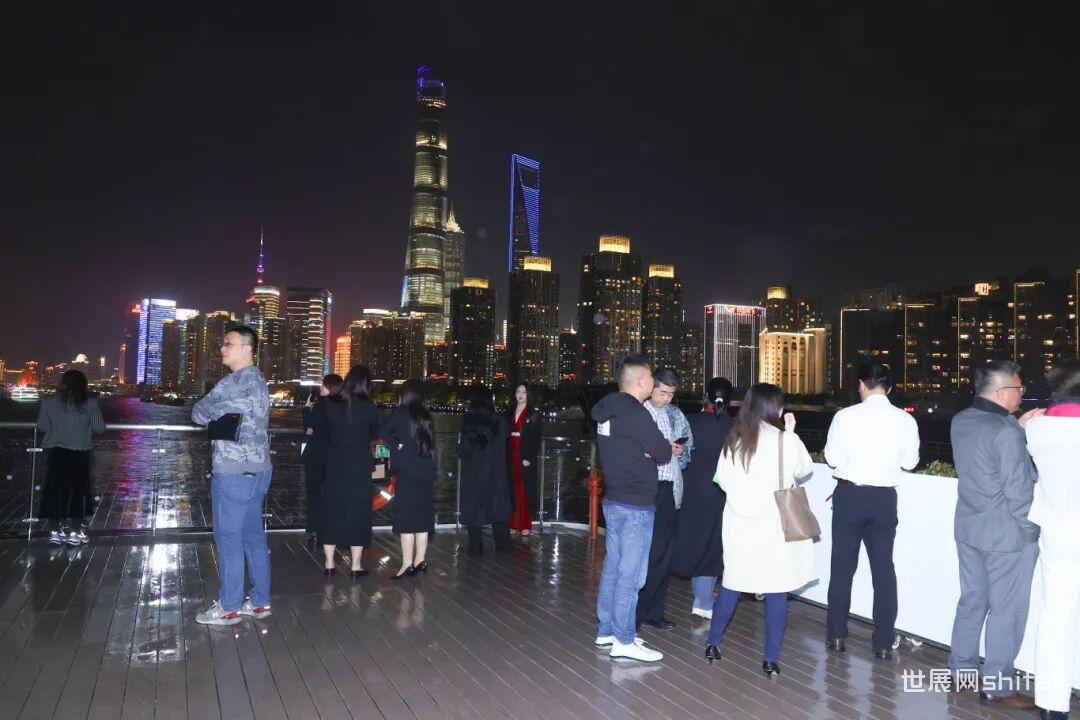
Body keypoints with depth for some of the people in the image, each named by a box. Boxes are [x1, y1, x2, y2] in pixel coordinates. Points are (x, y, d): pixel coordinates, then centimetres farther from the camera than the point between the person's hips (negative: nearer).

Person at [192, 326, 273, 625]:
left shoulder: (234, 382, -15)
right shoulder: (259, 381, 14)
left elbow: (199, 414, -7)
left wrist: (212, 414, 12)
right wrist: (222, 416, 9)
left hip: (233, 471, -9)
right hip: (258, 468, 9)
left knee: (229, 538, -1)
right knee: (254, 535, 12)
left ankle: (229, 608, 7)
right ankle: (260, 601, 18)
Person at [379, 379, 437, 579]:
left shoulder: (401, 412, -4)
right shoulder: (426, 416, 10)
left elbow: (382, 433, -7)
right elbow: (431, 444, 12)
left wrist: (397, 445, 2)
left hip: (407, 472, -5)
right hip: (426, 472, 6)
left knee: (406, 519, -3)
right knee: (422, 517, 10)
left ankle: (407, 564, -4)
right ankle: (420, 560, 14)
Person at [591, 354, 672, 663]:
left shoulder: (607, 410, 9)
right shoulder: (634, 413, -19)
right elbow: (663, 453, -14)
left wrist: (646, 450, 3)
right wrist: (668, 449, 8)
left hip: (613, 500, 9)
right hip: (636, 505, -9)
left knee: (612, 568, 16)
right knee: (630, 575, -2)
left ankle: (606, 630, 26)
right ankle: (624, 641, 4)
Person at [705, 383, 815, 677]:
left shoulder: (734, 439, -1)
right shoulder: (785, 439, -10)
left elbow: (722, 478, 6)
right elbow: (805, 470, 7)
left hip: (740, 522, 4)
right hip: (774, 523, -3)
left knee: (731, 583, 15)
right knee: (776, 591, 5)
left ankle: (713, 644, 24)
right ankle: (771, 659, 9)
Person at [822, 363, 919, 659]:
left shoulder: (846, 415, -12)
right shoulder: (905, 420, -5)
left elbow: (833, 457, -8)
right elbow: (909, 461, 2)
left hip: (850, 494, -2)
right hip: (884, 498, 2)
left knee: (843, 566, 10)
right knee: (884, 568, 12)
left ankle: (836, 635, 17)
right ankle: (884, 642, 16)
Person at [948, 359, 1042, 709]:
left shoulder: (960, 422, 2)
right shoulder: (1006, 433, -22)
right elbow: (1018, 492, -19)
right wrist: (1030, 529, -5)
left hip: (969, 528, 8)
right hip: (1007, 535, -8)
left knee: (971, 601, 17)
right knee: (1006, 612, 5)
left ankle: (962, 670, 27)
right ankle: (998, 686, 14)